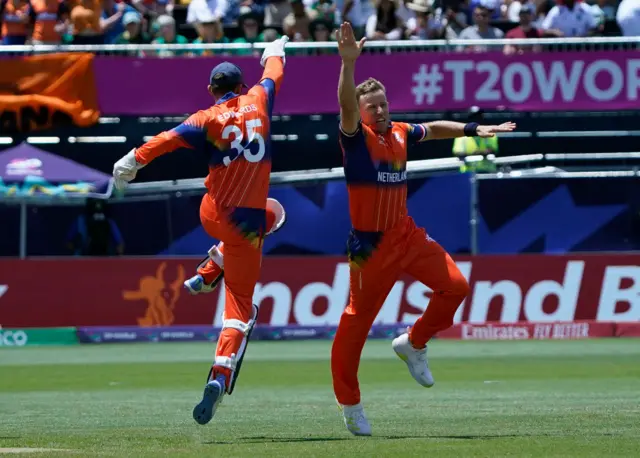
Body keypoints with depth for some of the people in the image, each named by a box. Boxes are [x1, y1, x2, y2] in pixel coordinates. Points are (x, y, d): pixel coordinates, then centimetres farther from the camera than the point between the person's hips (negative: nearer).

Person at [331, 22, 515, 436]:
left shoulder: (401, 134, 8)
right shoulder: (357, 137, -11)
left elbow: (434, 129, 28)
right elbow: (346, 105, -30)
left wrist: (474, 130, 26)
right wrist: (349, 63, -45)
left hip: (407, 234, 6)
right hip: (370, 244, -6)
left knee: (455, 286, -3)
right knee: (357, 320, -2)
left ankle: (414, 344, 20)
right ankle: (349, 403, 10)